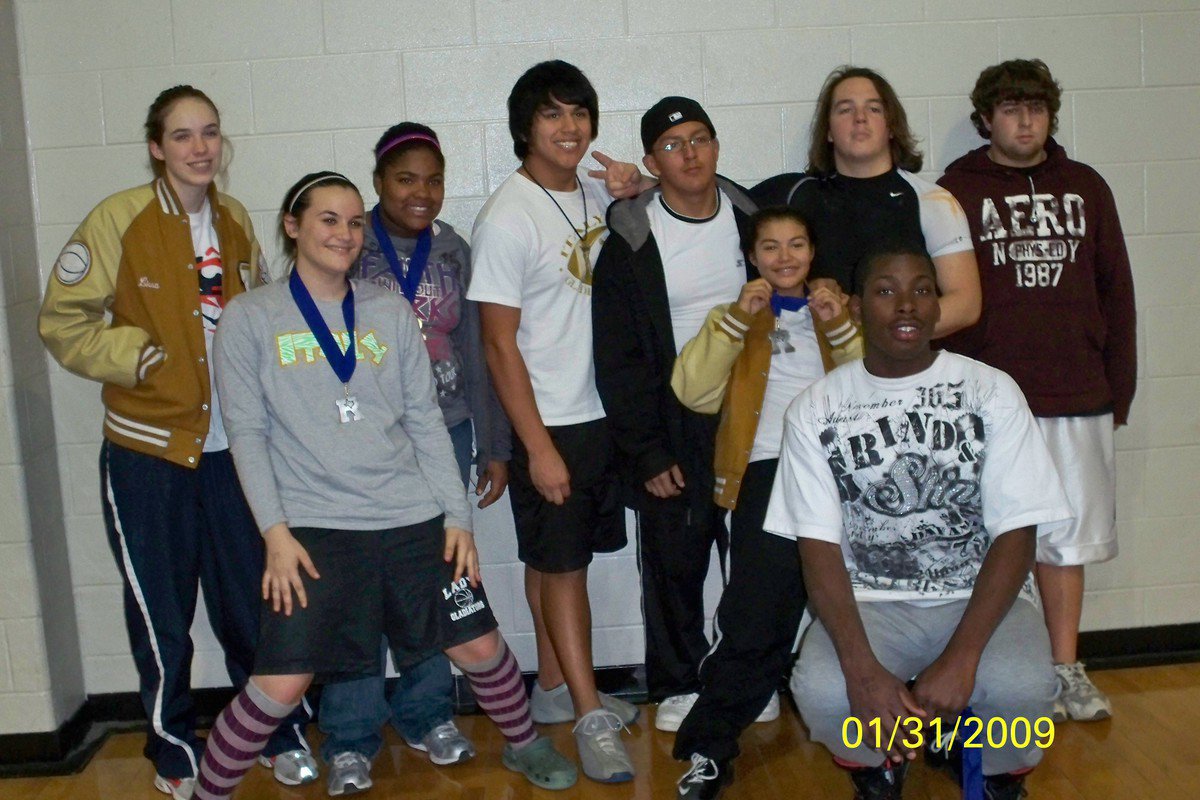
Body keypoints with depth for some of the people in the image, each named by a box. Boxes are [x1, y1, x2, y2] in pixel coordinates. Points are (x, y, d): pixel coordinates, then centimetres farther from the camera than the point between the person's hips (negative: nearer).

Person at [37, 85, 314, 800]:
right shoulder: (119, 220, -9)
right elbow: (62, 324, -5)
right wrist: (136, 357, -15)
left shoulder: (236, 221, 5)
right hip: (148, 453, -3)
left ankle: (283, 737, 30)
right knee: (161, 618, 11)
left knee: (254, 605, 10)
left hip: (231, 450, 3)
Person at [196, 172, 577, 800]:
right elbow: (246, 431, -2)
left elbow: (425, 420, 9)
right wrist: (275, 532, -10)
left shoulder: (390, 312, 10)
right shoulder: (250, 319, 2)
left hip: (413, 518, 3)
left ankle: (523, 745, 35)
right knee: (281, 684, -9)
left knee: (480, 647, 7)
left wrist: (457, 516, 4)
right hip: (313, 526, -3)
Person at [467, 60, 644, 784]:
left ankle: (556, 690, 29)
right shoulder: (507, 218, -14)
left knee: (562, 558, 16)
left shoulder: (596, 192, 5)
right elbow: (500, 344, -15)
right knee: (561, 564, 4)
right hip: (549, 421, -6)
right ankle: (591, 718, 13)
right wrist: (538, 447, -16)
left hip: (603, 411, 6)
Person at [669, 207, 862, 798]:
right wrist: (737, 319, -7)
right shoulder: (736, 316, 18)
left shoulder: (837, 310, 21)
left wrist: (840, 328, -6)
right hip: (767, 473, -2)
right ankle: (708, 749, 1)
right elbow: (693, 392, 0)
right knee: (757, 622, -11)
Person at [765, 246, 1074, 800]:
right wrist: (862, 668, -22)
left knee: (1022, 688, -30)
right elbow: (819, 547, -6)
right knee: (820, 692, -29)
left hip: (981, 597, 0)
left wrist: (960, 657, -20)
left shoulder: (991, 391, -2)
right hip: (869, 604, 0)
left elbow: (1017, 535, -7)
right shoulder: (815, 410, -1)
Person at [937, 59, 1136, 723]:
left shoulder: (1085, 187, 11)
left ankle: (1065, 669, 23)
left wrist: (1119, 387, 9)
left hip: (1077, 397, 3)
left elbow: (1116, 291, 13)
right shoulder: (958, 190, 2)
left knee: (1067, 536, 10)